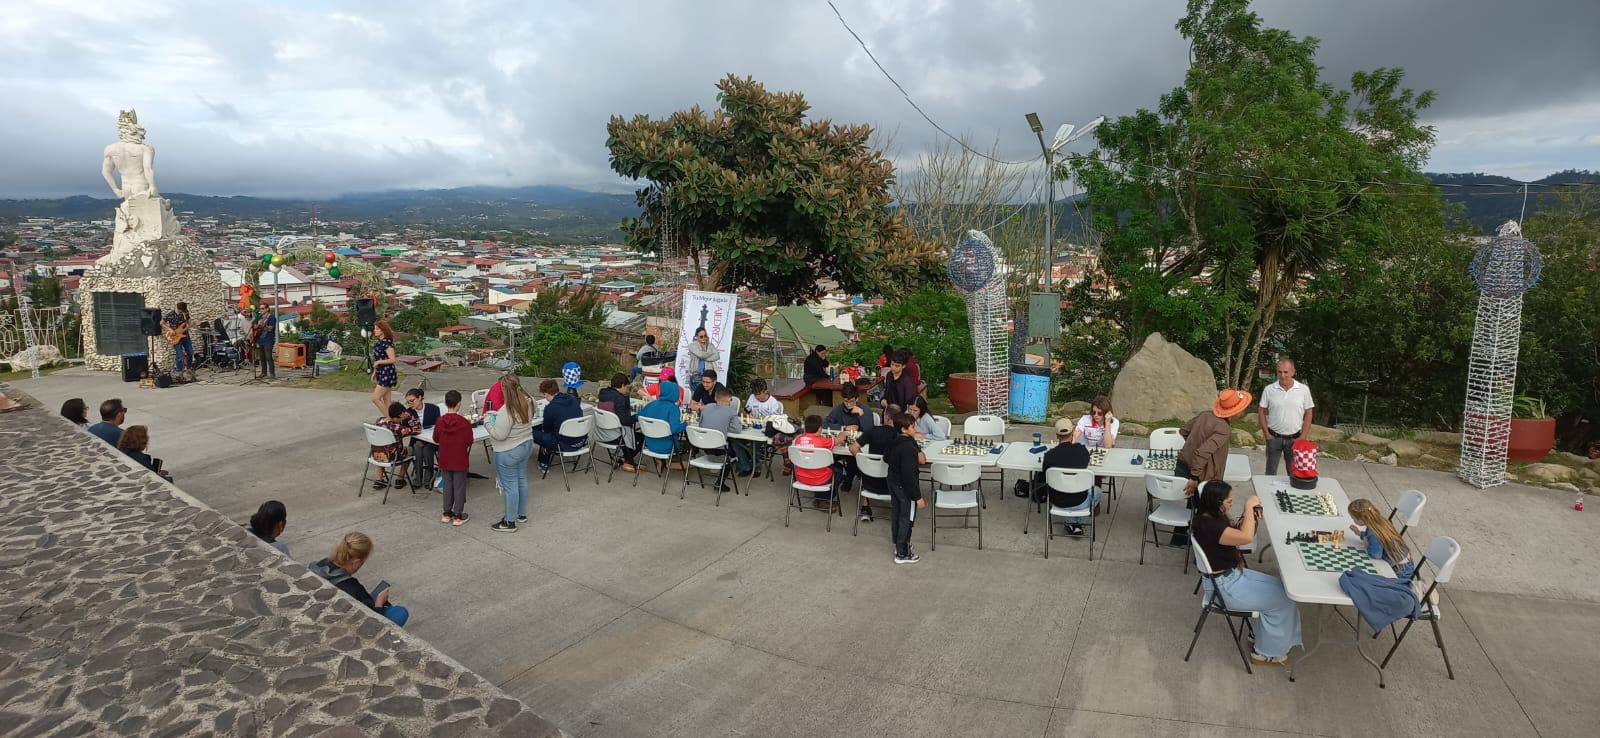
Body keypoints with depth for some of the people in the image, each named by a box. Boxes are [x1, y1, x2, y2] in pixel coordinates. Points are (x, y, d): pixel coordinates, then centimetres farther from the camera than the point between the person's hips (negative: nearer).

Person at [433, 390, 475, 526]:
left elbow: (435, 439, 3)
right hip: (460, 460, -4)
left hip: (444, 460, 4)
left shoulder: (440, 421, -6)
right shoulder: (464, 422, -17)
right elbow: (469, 442, -13)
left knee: (447, 486, 16)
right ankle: (458, 515, 11)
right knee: (459, 487, 6)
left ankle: (447, 513, 24)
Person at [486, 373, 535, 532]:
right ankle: (521, 514, 35)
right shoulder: (528, 402, -4)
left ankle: (510, 522, 15)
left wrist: (490, 421, -9)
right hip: (526, 445, 8)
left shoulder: (507, 410, -30)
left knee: (510, 485, 3)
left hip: (508, 452, -8)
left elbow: (499, 434, -25)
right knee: (522, 480, 20)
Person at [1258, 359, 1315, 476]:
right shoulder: (1269, 390, -5)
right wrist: (1266, 434, -3)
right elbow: (1261, 411, 2)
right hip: (1274, 438, 0)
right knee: (1271, 473, 9)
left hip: (1294, 439, 0)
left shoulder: (1304, 390, -4)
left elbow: (1308, 413, 1)